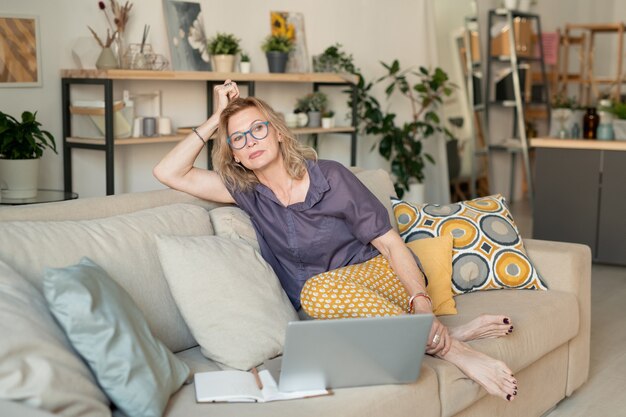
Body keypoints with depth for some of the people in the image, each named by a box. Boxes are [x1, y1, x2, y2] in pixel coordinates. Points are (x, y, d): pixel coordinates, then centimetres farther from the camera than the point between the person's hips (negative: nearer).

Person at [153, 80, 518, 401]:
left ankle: (446, 342, -29)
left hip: (377, 273, -3)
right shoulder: (246, 191, 3)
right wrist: (216, 120, -4)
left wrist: (421, 303, -26)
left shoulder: (330, 177, -7)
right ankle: (450, 342, -26)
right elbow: (168, 173, -1)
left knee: (318, 289, -36)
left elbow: (390, 243, -10)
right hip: (336, 309, 3)